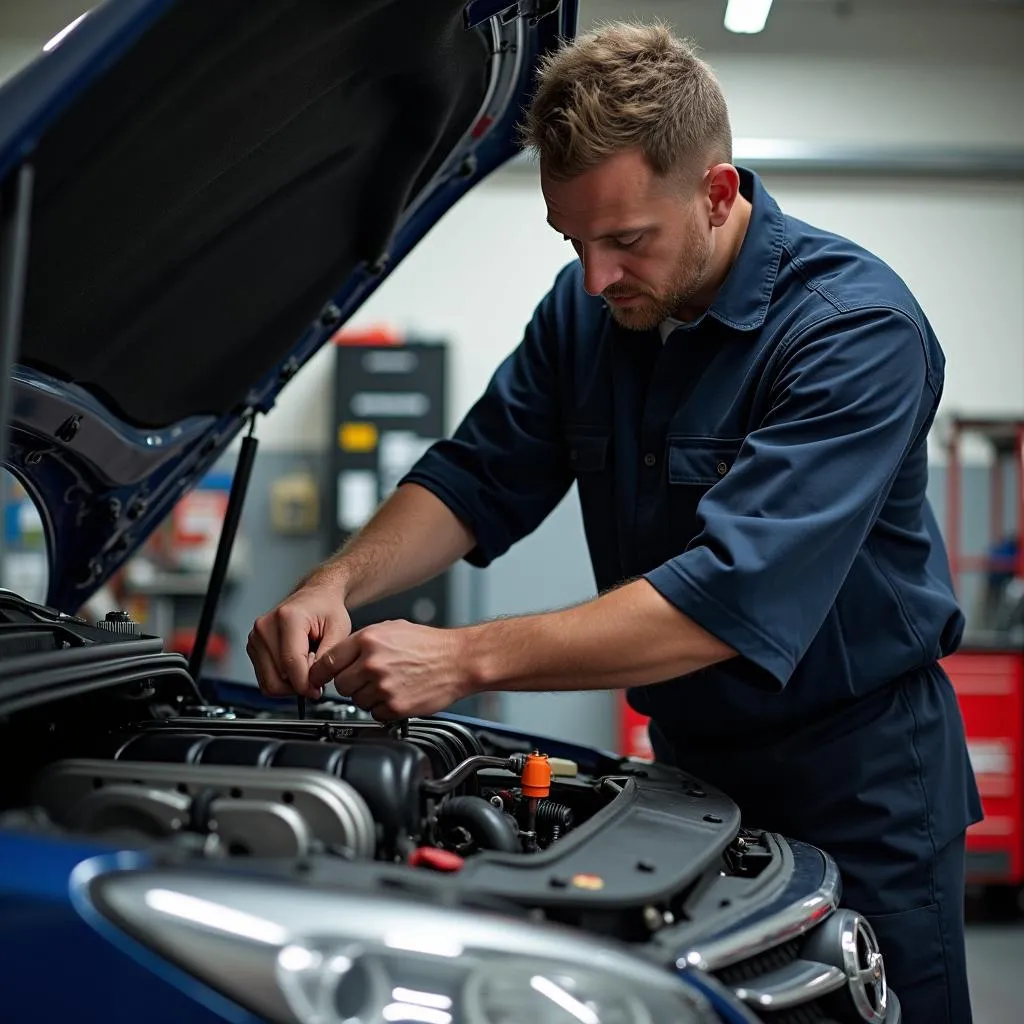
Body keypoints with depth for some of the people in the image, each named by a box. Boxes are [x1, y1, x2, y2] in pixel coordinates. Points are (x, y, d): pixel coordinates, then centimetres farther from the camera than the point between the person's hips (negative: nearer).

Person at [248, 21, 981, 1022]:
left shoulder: (857, 327, -26)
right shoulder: (586, 305, -3)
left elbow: (734, 597, -35)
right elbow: (479, 475, 2)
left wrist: (464, 659, -38)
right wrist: (337, 584, -17)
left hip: (855, 776, -6)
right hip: (691, 755, 6)